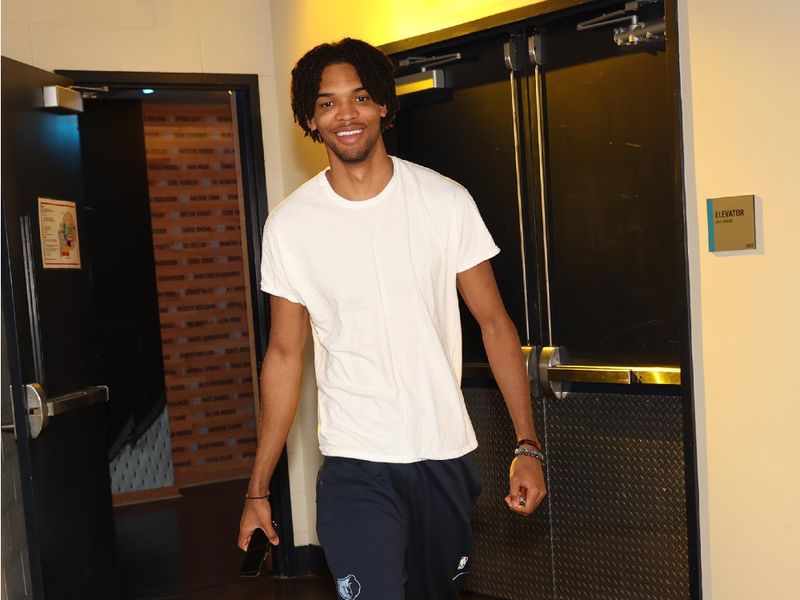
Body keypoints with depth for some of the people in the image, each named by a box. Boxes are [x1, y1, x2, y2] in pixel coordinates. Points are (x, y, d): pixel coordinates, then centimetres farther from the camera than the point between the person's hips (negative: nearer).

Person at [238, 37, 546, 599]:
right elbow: (285, 354, 1)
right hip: (355, 465, -1)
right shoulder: (290, 224, -4)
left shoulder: (446, 201, -4)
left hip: (447, 453, 2)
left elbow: (493, 322, -1)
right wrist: (258, 489, 1)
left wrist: (528, 445, -7)